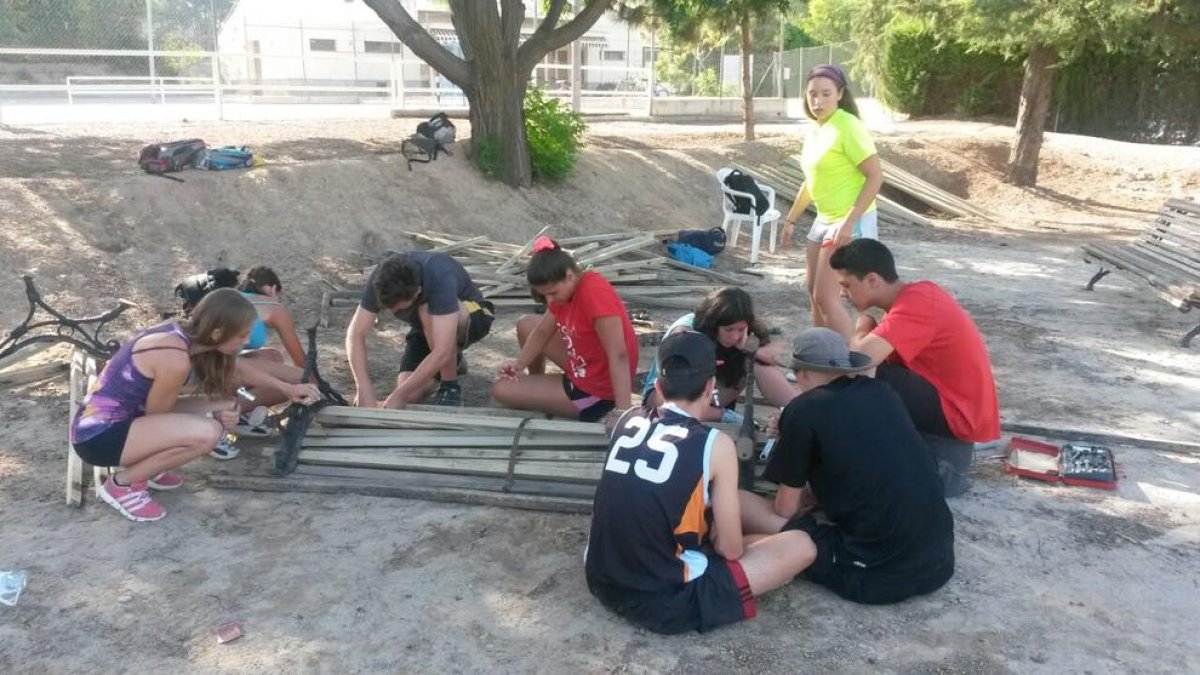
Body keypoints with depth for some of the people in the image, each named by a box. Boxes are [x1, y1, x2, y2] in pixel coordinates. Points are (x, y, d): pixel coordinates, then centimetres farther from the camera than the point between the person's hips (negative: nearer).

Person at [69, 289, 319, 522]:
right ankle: (122, 483, -6)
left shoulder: (183, 332, -2)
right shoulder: (175, 358, -30)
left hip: (117, 419, 9)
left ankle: (143, 465, 14)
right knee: (206, 433, -28)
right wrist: (214, 406, -6)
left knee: (219, 414, 4)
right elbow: (156, 412, -14)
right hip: (98, 435, -9)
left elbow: (235, 371, 17)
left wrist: (288, 388, 22)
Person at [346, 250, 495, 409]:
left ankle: (451, 388, -18)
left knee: (428, 313, -37)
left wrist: (399, 395, -42)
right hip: (428, 327, 5)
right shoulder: (382, 280, -25)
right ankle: (452, 361, 15)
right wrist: (364, 388, -36)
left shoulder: (440, 278, -40)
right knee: (410, 394, -15)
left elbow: (442, 352, -44)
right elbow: (356, 335, -23)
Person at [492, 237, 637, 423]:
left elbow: (619, 355, -35)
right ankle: (536, 384, 33)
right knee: (526, 324, 19)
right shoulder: (567, 288, -3)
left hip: (596, 392, -9)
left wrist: (623, 413, -39)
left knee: (501, 390, -3)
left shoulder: (595, 292, -31)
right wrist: (520, 364, -6)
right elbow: (543, 331, 9)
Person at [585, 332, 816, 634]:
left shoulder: (628, 419, 3)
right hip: (665, 602, -7)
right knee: (801, 545, 3)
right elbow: (731, 550, -4)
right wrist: (714, 538, 16)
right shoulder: (715, 444, -12)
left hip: (602, 581, 7)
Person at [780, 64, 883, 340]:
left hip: (850, 223, -9)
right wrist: (790, 219, 22)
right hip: (824, 220, 9)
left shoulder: (848, 127, -17)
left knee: (826, 297, -11)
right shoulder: (812, 129, 8)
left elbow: (875, 177, -19)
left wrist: (849, 222, -25)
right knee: (814, 292, 14)